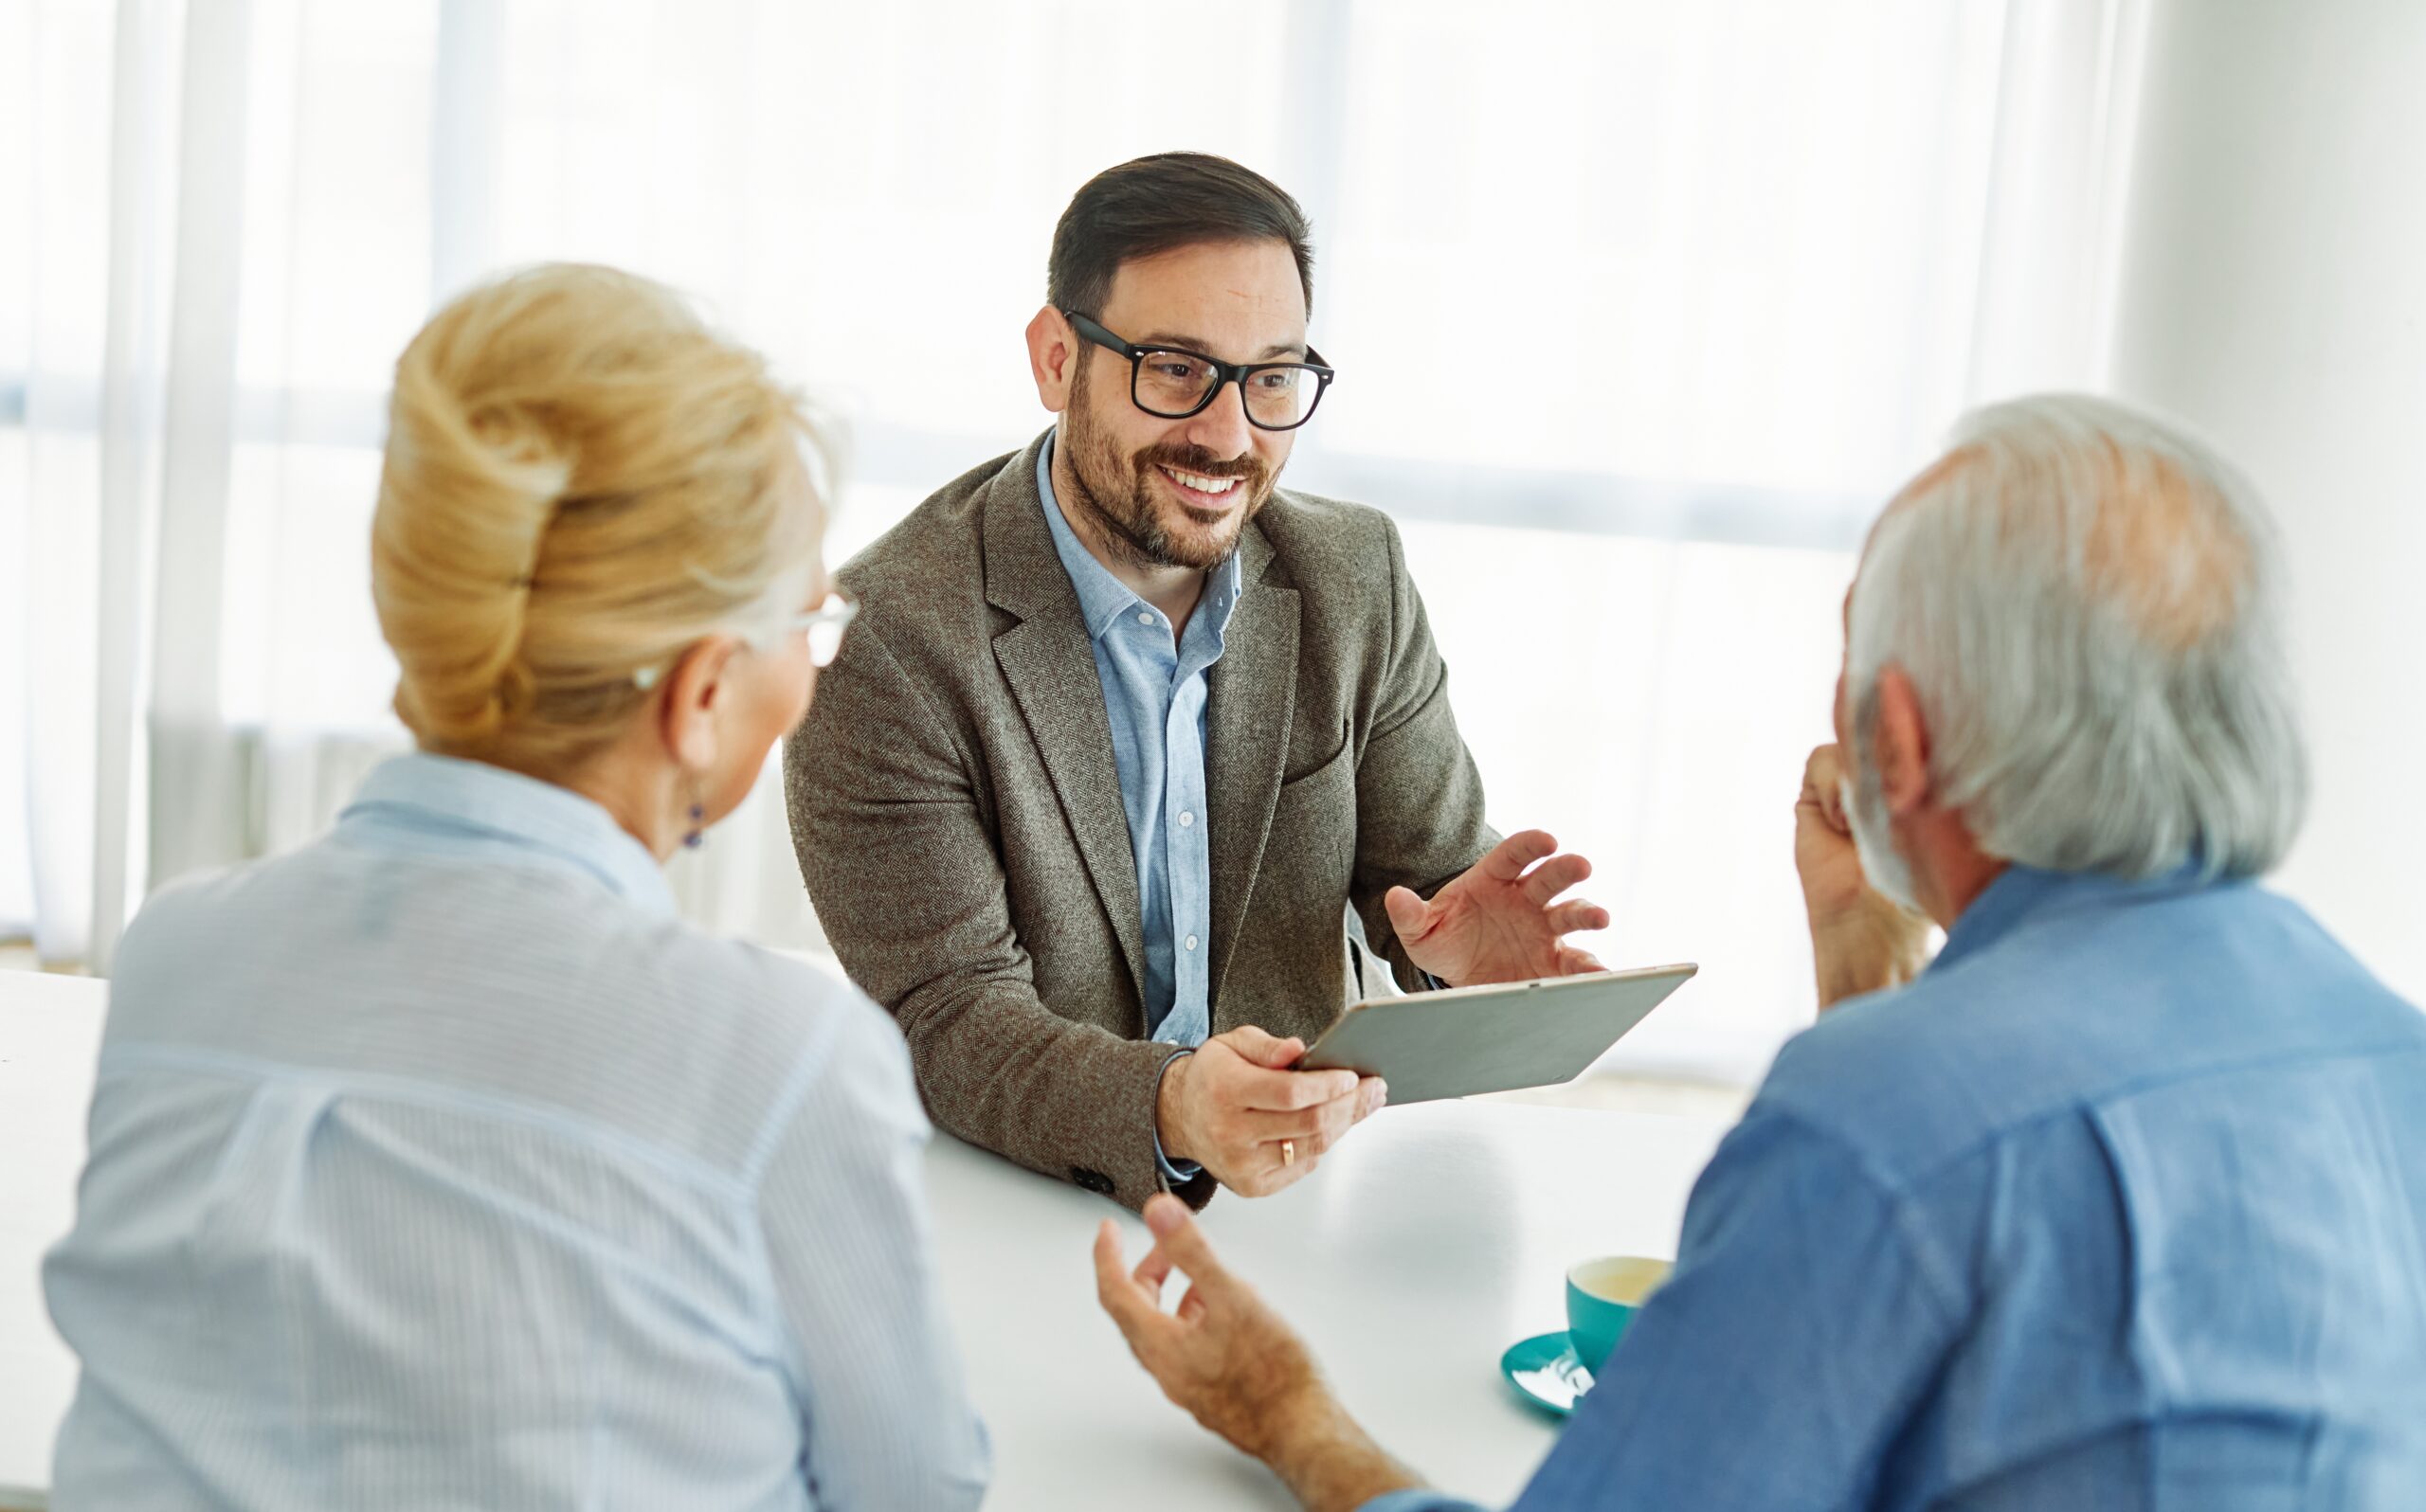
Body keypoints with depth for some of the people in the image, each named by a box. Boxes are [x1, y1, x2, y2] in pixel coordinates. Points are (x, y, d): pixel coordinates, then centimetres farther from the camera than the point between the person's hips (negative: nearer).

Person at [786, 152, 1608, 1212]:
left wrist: (1464, 945, -18)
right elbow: (950, 1016, -16)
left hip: (1308, 1187, 4)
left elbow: (1428, 873, 7)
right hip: (1004, 1223, -4)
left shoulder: (1356, 579, 2)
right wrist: (1169, 1114, -35)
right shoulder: (885, 639, -14)